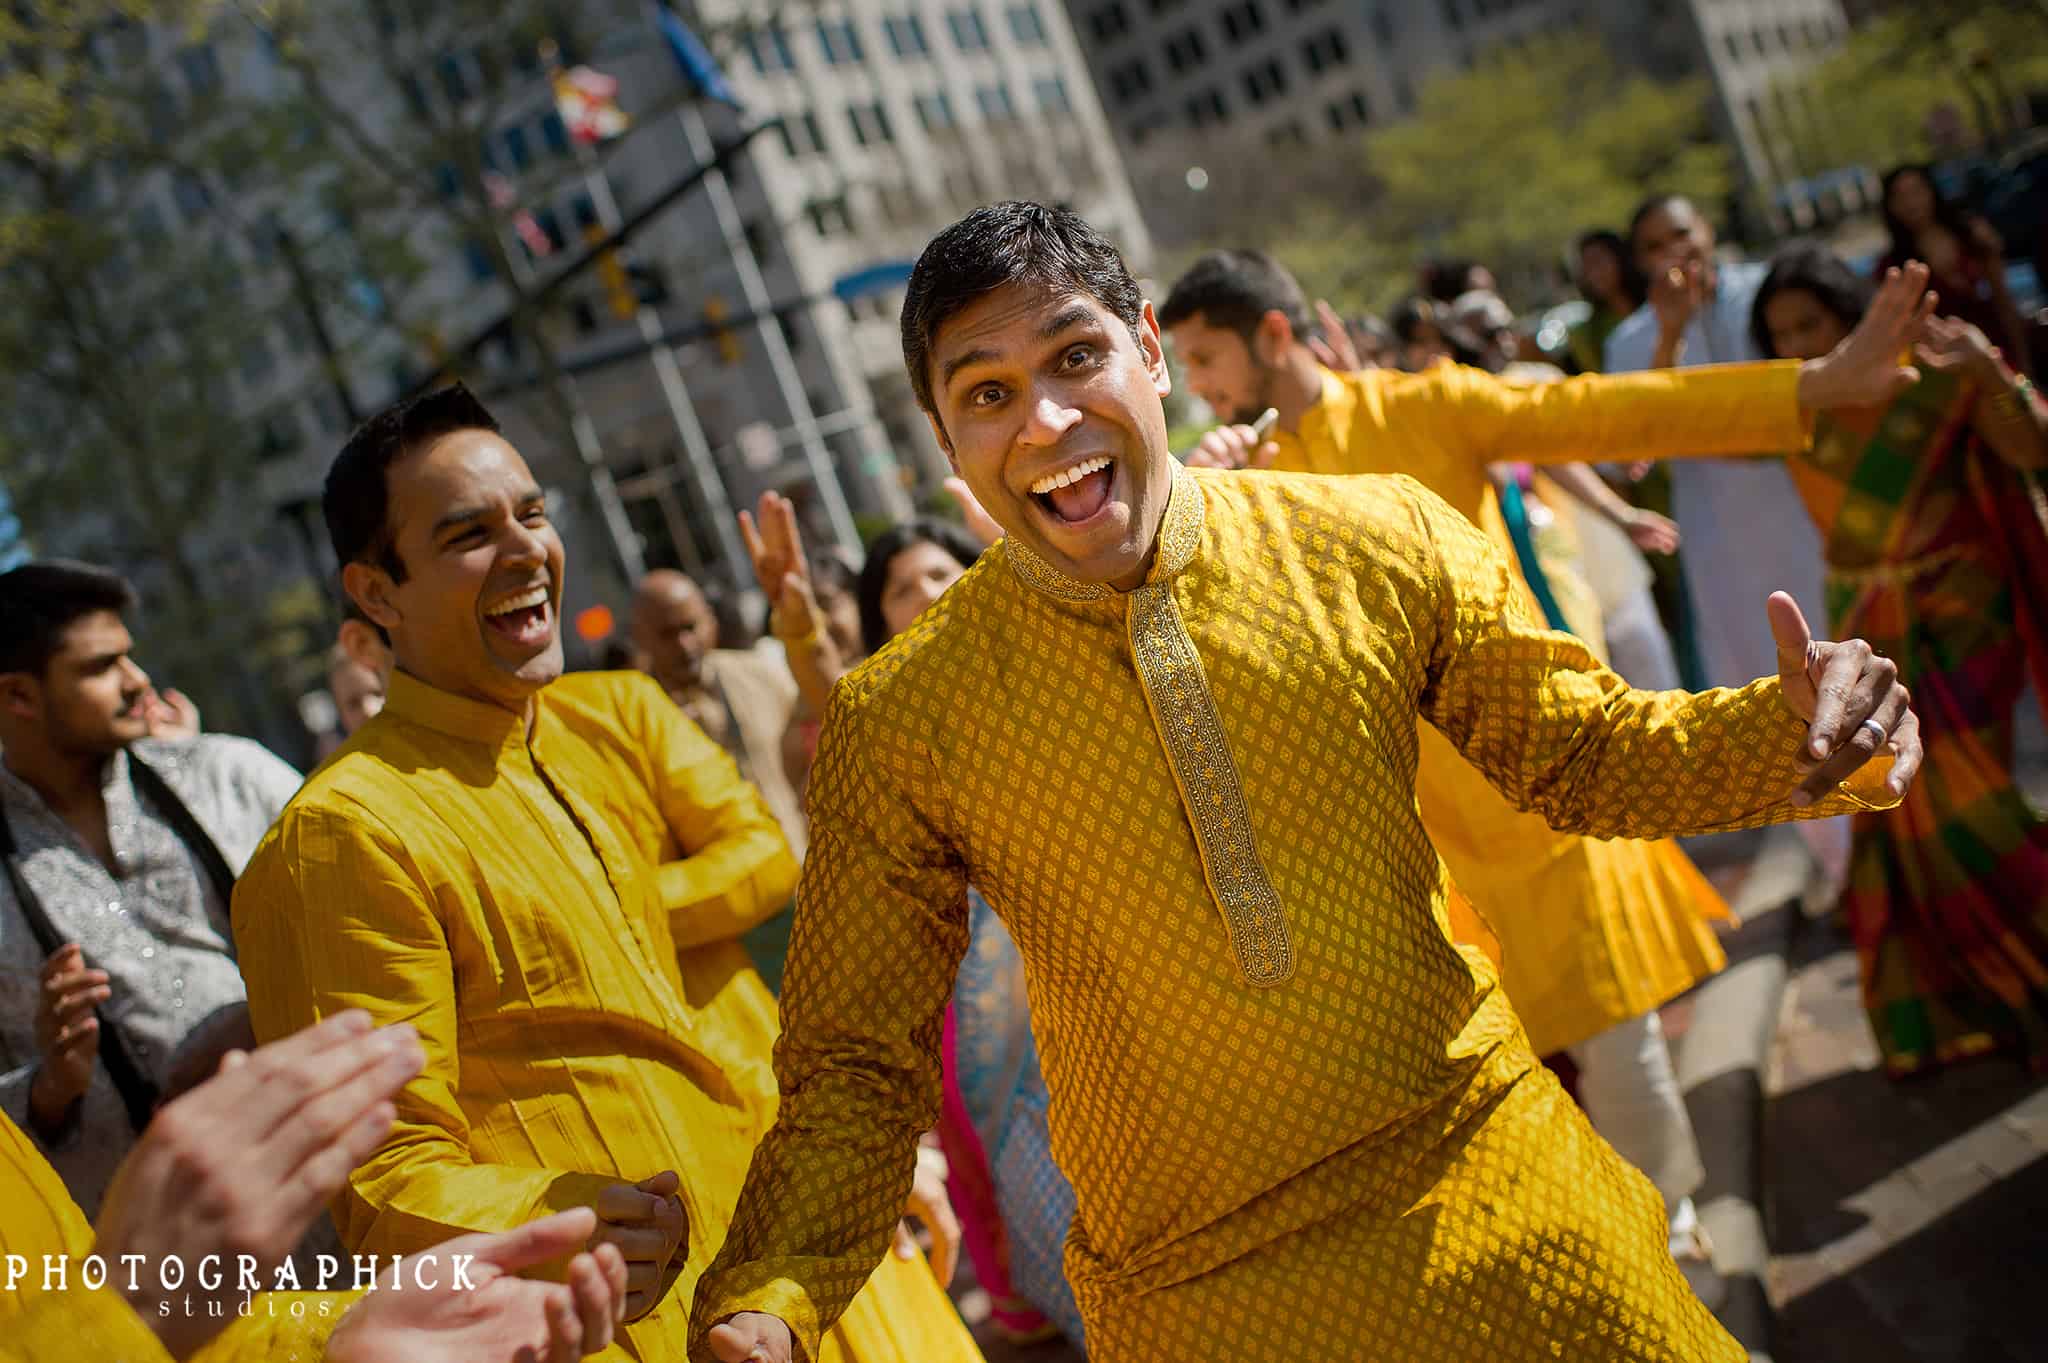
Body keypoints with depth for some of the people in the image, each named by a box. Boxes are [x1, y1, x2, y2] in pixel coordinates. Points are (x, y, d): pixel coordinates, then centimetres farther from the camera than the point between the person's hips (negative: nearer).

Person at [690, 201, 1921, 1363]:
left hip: (1489, 1177, 2)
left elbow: (1580, 748, 4)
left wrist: (1789, 738, -15)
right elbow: (861, 1063, -6)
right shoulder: (898, 726, -12)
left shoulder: (1382, 544, -9)